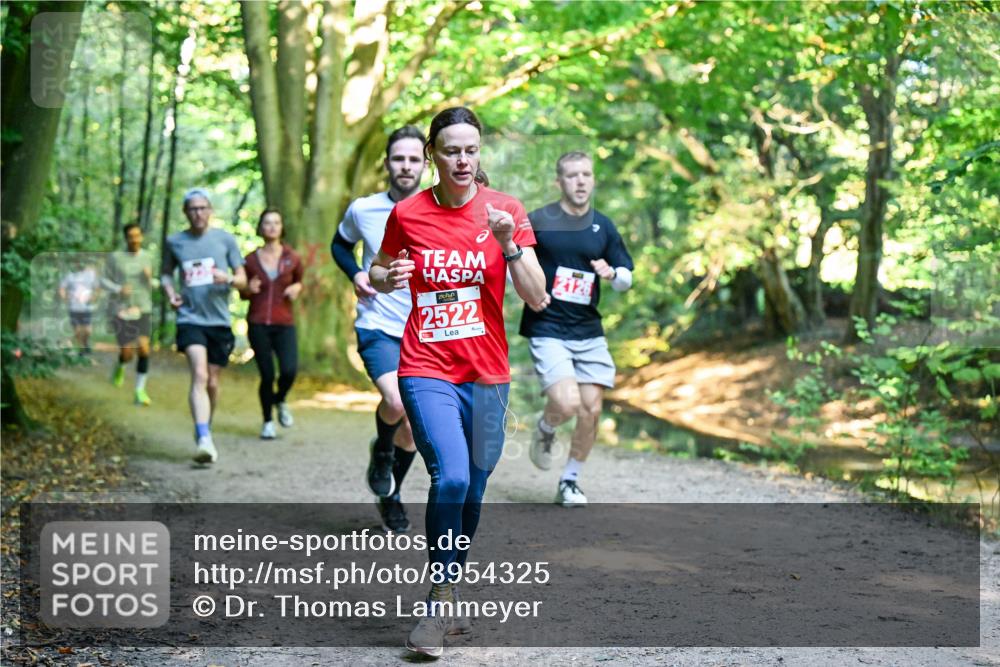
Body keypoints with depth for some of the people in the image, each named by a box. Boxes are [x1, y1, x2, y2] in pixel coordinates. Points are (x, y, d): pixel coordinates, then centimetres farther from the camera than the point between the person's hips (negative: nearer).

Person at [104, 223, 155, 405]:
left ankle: (140, 390, -4)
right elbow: (104, 280, 3)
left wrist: (149, 277, -7)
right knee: (127, 353, -6)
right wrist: (118, 289, -15)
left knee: (144, 349, -14)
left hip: (142, 310, 2)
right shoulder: (115, 257, -2)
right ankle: (119, 366, 31)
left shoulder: (147, 257, 7)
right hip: (121, 310, -2)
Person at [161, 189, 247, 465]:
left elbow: (242, 279, 7)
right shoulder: (174, 242, 7)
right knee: (199, 375, -21)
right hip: (190, 318, -1)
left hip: (219, 320, 2)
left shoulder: (225, 239, 5)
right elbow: (166, 272, 22)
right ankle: (203, 440, -30)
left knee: (213, 382, 9)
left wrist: (228, 279, -16)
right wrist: (169, 291, 2)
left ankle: (205, 432, 32)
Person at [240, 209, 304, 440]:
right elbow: (243, 293, 14)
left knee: (289, 370, -18)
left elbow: (299, 281, 21)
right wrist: (249, 290, -9)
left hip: (284, 323, 0)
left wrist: (296, 288, -2)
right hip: (258, 324, 0)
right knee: (267, 375, -3)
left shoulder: (291, 258, 4)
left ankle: (280, 400, 16)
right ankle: (268, 422, 18)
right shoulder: (251, 260, 4)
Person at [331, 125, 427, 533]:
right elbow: (340, 244, 18)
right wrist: (355, 274, -1)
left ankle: (391, 497, 35)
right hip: (377, 327, -2)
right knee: (396, 401, -29)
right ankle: (381, 450, 6)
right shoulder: (362, 210, -2)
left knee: (413, 429, 9)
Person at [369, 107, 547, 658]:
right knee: (451, 477, -20)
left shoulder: (505, 210, -1)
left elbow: (537, 298, -6)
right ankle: (440, 602, -5)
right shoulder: (407, 214, 0)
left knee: (472, 491, 9)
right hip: (426, 369, -2)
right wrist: (385, 277, -6)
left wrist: (508, 243, -20)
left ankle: (448, 596, 27)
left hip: (487, 374, 2)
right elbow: (378, 273, 17)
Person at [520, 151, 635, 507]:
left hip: (589, 333, 4)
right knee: (566, 403, -21)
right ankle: (545, 428, 16)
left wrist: (611, 274, -10)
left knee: (591, 411, 1)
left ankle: (570, 481, 21)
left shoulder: (603, 226, 8)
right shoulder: (537, 221, -4)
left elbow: (626, 279, 13)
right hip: (546, 329, -4)